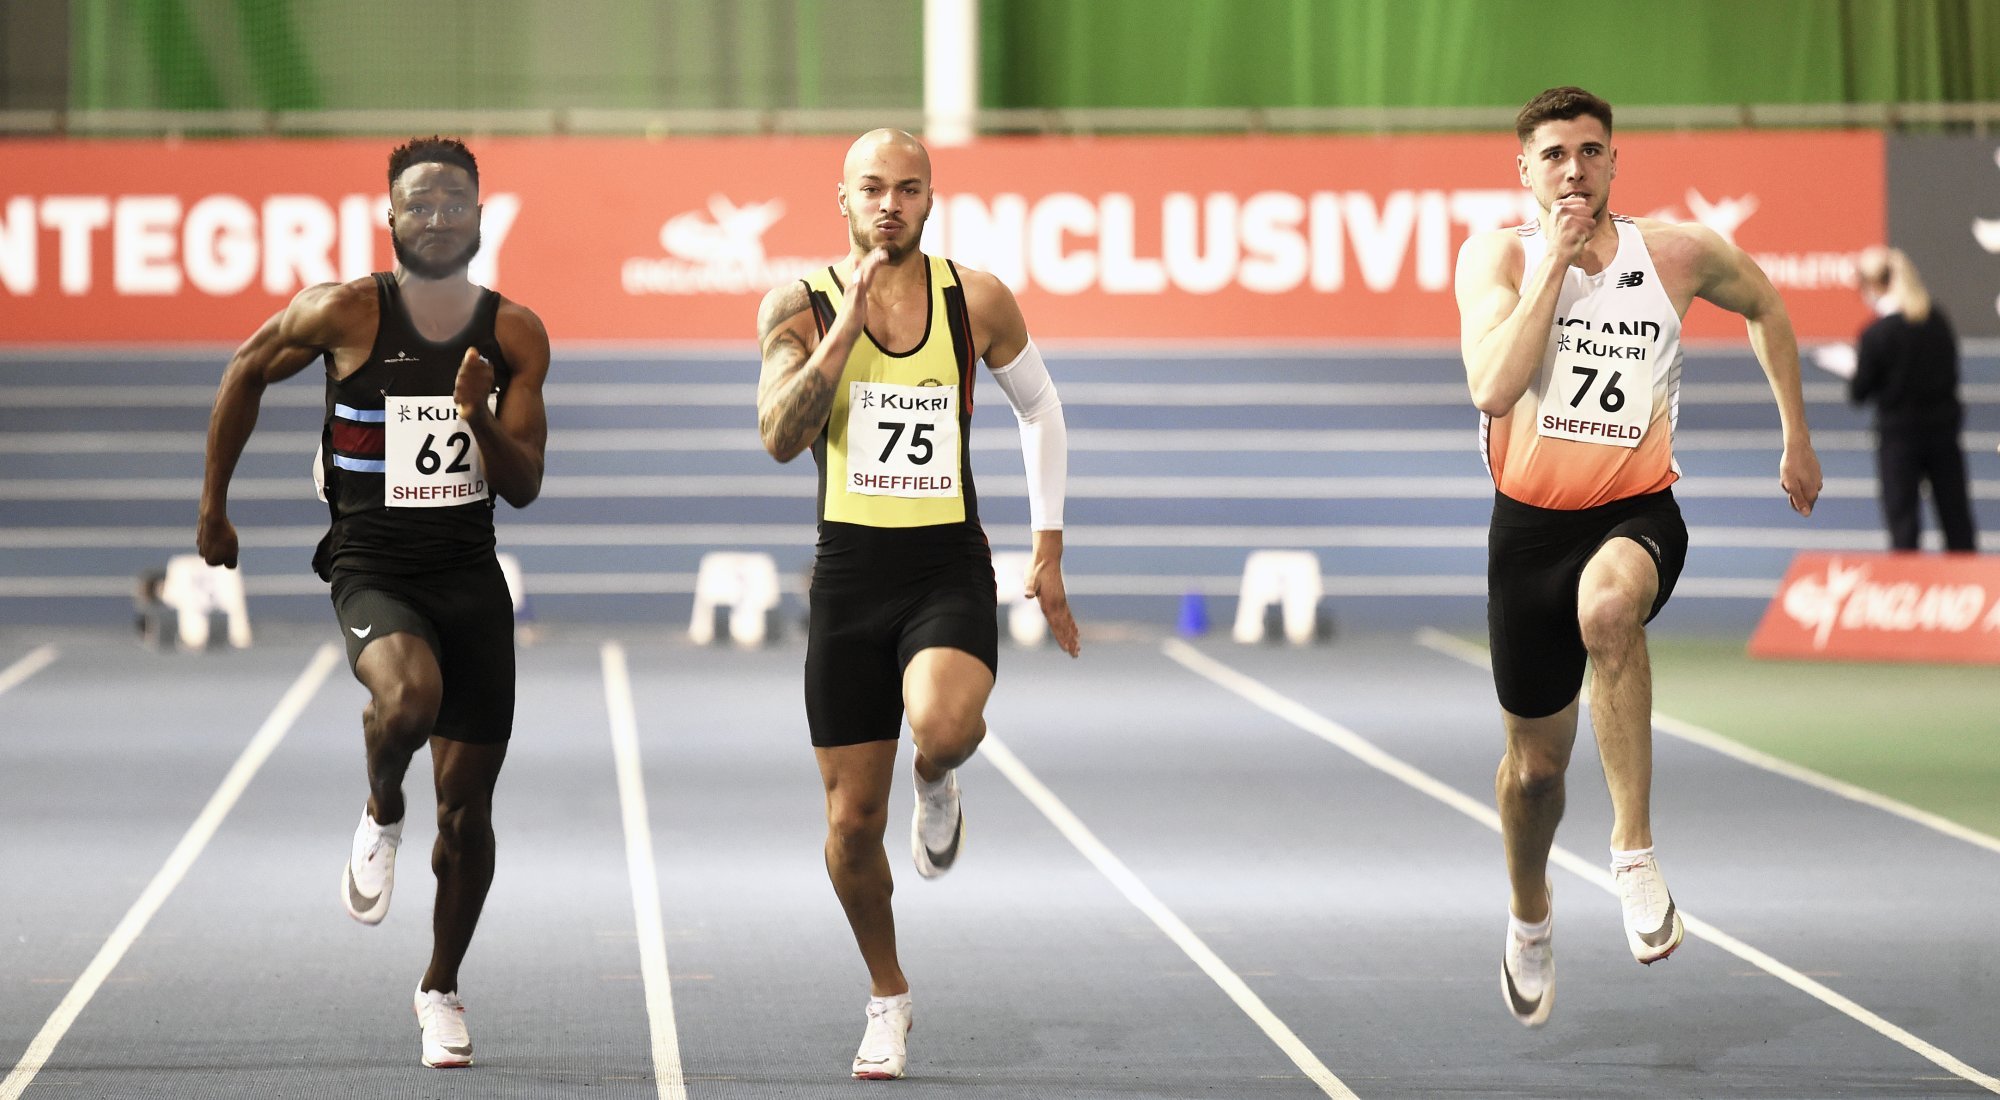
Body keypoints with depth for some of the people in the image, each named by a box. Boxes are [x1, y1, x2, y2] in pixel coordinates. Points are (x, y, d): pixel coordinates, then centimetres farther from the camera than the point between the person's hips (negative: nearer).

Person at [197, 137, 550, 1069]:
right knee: (408, 695, -36)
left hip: (471, 575, 3)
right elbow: (247, 371, 8)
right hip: (372, 571, -3)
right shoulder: (347, 313, -9)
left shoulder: (515, 335, 0)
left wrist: (482, 419, -20)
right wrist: (213, 503, 11)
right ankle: (380, 815, -2)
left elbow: (523, 487, 0)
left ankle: (441, 989, 27)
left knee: (467, 807, 6)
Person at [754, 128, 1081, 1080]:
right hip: (850, 573, 1)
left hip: (951, 571, -1)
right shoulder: (800, 306, -2)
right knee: (853, 821, 4)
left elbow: (1039, 407, 17)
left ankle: (938, 786, 5)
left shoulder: (978, 302, 1)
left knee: (944, 726, -33)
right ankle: (887, 997, 29)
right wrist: (848, 324, -22)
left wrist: (1048, 548, 13)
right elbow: (779, 436, -15)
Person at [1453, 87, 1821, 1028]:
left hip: (1638, 511, -1)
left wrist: (1797, 437, 19)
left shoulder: (1678, 254, -4)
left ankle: (1634, 849, -29)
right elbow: (1492, 387, -25)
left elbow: (1764, 305, 18)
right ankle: (1529, 919, 44)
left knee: (1608, 604, -39)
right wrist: (1556, 262, -24)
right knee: (1535, 759, 12)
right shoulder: (1498, 258, -7)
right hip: (1532, 519, 1)